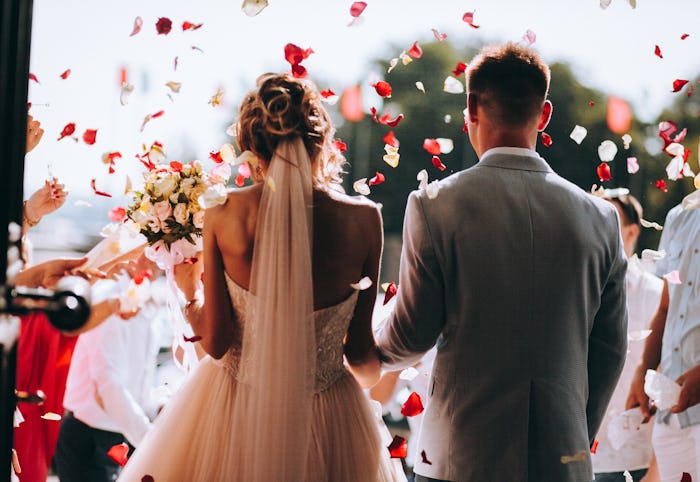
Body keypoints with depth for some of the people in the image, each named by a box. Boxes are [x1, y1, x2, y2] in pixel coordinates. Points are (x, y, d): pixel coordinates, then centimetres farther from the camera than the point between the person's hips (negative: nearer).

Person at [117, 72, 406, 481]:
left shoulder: (222, 216, -13)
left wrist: (191, 291, 12)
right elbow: (361, 352, -5)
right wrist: (371, 374, 19)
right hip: (325, 420, 0)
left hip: (234, 413, 1)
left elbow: (215, 342, -8)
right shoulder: (364, 220, -13)